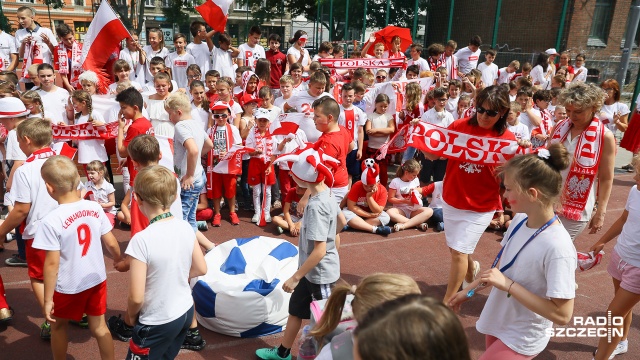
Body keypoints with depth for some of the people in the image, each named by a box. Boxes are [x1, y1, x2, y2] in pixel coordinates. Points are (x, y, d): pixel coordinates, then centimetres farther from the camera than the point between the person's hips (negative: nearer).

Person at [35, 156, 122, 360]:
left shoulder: (51, 221, -23)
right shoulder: (95, 208, -10)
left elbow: (52, 263, -19)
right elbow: (111, 243, -3)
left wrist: (48, 299, -10)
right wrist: (118, 260, 18)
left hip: (68, 287, -3)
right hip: (97, 280, 4)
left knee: (58, 326, 23)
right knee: (99, 327, 18)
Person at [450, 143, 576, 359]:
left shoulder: (558, 248, -30)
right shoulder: (519, 220, -7)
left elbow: (562, 315, -27)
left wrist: (508, 284, -29)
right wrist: (469, 291, 12)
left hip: (522, 339, -7)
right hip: (498, 321, 7)